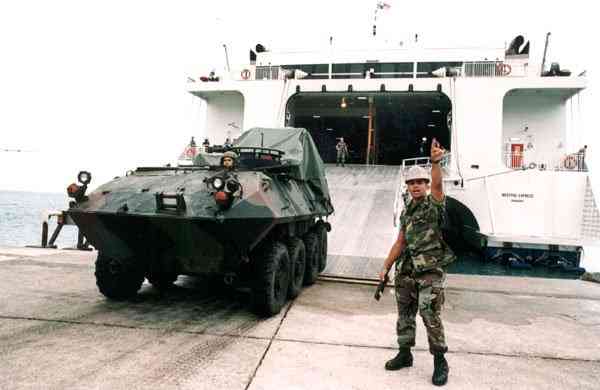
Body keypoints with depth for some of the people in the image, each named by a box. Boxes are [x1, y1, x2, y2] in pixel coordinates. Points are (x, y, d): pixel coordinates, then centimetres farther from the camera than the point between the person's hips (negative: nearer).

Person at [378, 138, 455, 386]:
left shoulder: (434, 205, -3)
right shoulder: (406, 212, 14)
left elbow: (437, 184, -24)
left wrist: (435, 162, -42)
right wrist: (386, 266, 13)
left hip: (430, 272, -6)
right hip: (406, 271, 7)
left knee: (430, 316, -10)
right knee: (405, 315, 13)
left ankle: (440, 361, 4)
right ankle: (404, 354, 28)